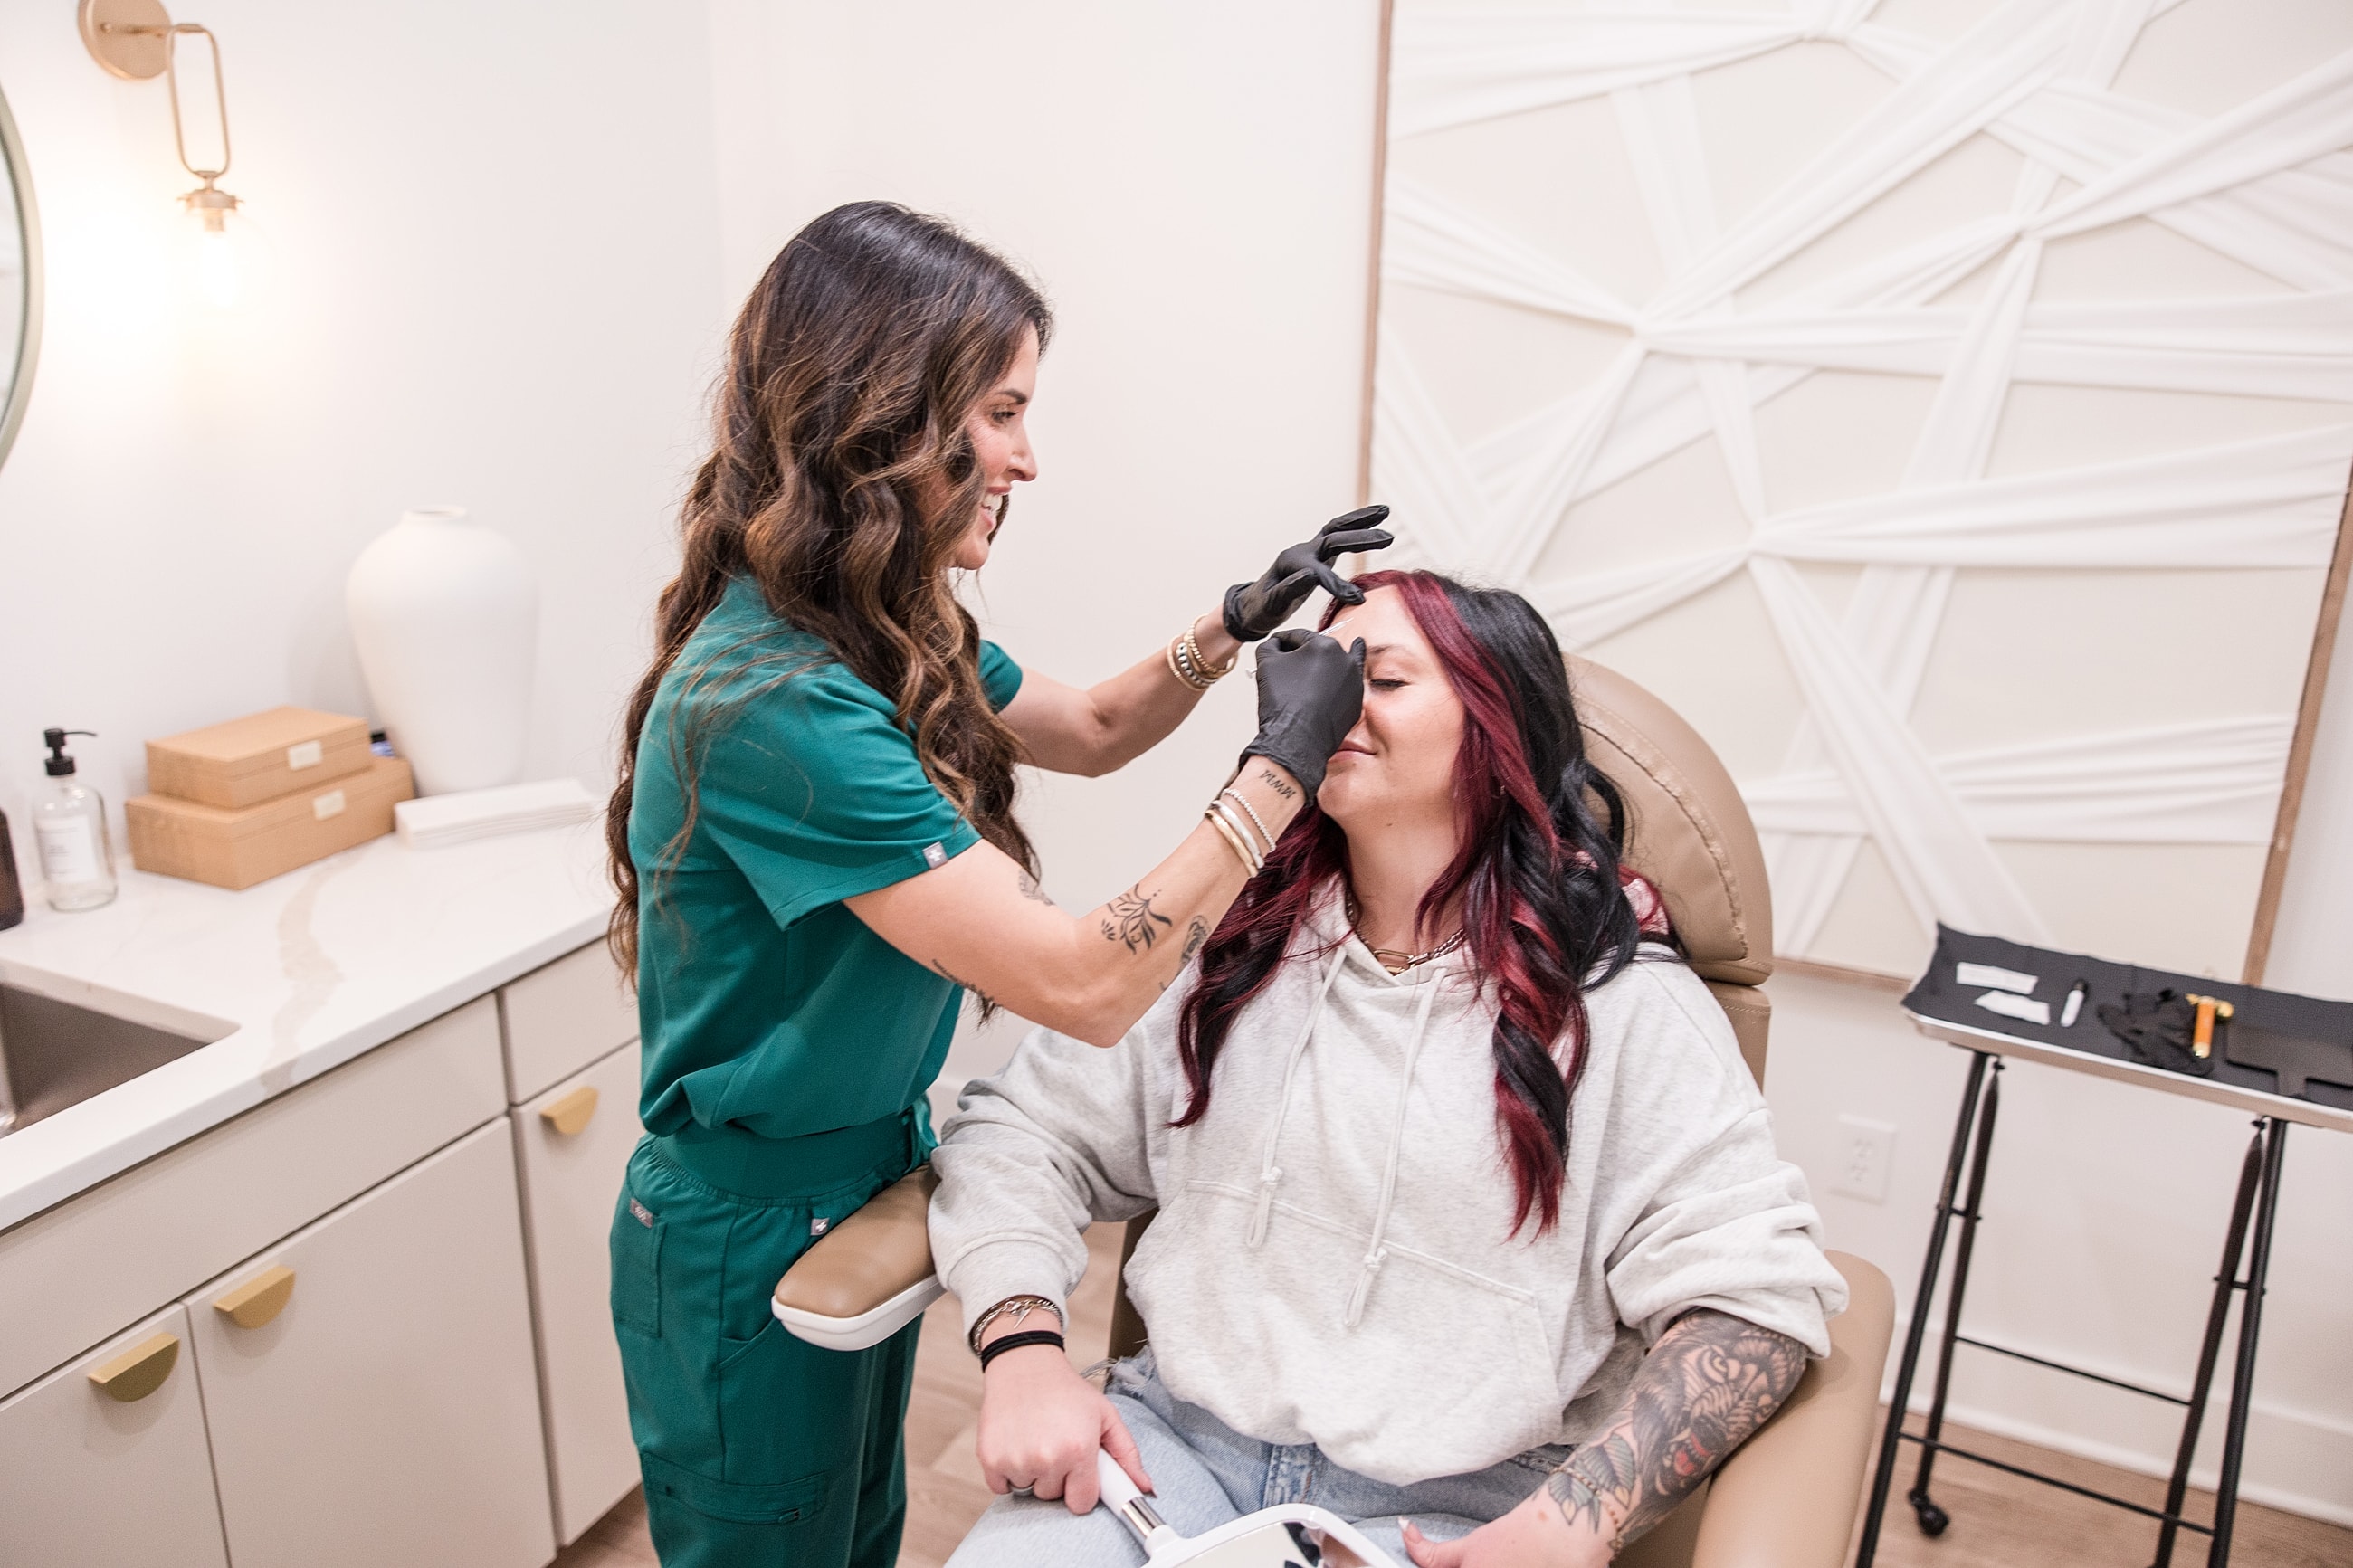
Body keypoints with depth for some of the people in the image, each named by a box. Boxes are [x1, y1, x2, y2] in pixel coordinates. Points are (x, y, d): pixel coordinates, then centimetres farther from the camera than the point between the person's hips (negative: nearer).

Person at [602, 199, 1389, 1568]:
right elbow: (1087, 986, -33)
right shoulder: (771, 704, -33)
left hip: (876, 1172, 8)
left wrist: (1232, 627, -3)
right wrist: (1281, 768, -25)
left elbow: (1088, 732, 14)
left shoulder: (897, 633, -4)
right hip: (750, 1240, -8)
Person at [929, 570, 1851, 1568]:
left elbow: (1752, 1288, -7)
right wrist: (1021, 1349, -11)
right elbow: (1025, 1131, 7)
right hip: (1177, 1436, 3)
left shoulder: (1620, 1001, -2)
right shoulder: (1228, 947, 8)